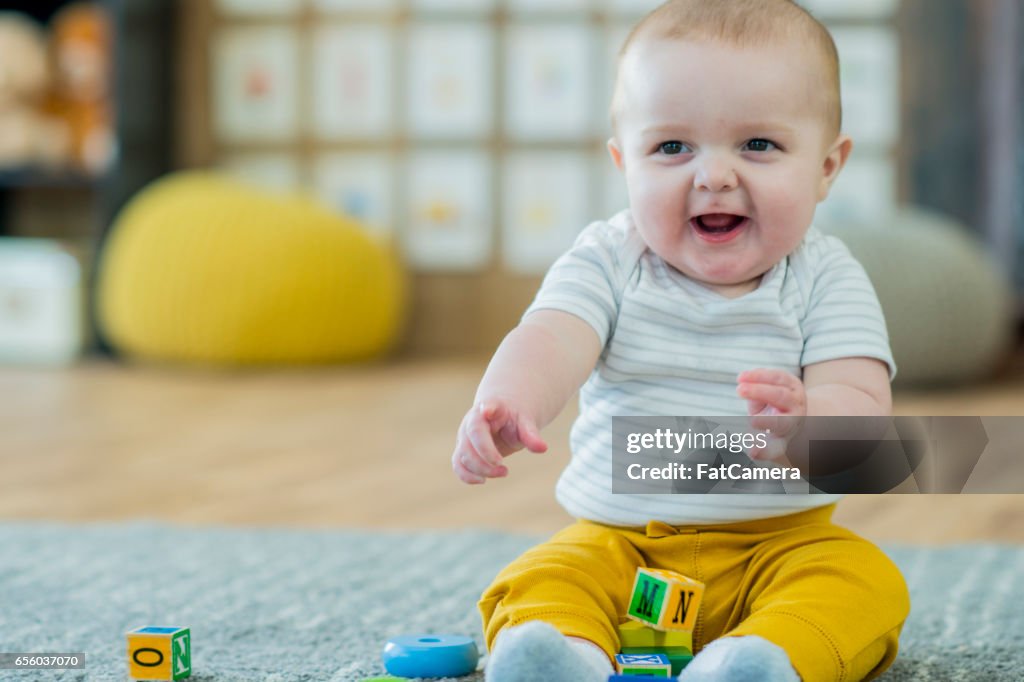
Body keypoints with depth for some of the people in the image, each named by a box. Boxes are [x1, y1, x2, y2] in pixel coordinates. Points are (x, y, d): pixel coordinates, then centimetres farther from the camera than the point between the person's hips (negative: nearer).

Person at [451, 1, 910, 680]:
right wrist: (509, 403, -47)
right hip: (617, 541, 1)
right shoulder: (607, 262, -2)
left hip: (778, 541, 0)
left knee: (865, 580, -27)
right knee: (534, 583, -23)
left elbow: (862, 408, -17)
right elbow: (550, 342, -21)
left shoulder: (824, 279, -4)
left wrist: (805, 417, -44)